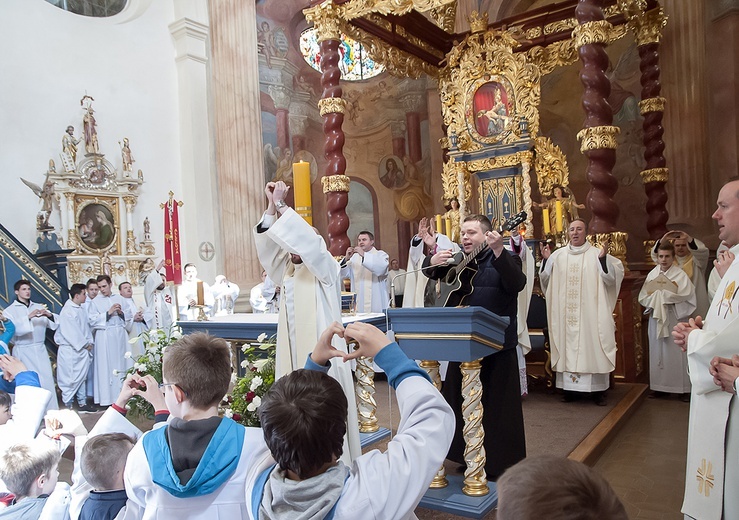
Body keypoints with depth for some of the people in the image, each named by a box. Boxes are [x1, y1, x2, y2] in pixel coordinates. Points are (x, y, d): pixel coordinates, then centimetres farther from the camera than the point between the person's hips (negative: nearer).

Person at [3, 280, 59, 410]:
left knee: (47, 379, -2)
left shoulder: (39, 307, 13)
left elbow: (56, 322, 7)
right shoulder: (9, 311, 3)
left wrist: (49, 315, -13)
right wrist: (29, 317, -24)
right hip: (23, 351, -3)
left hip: (40, 350, 3)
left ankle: (52, 412, 4)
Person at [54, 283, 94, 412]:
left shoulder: (81, 310, 10)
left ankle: (82, 403, 20)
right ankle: (68, 405, 9)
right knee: (70, 378, -1)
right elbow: (71, 333, -17)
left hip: (82, 349, 8)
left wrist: (90, 342, 3)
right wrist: (85, 344, -11)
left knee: (82, 377, 12)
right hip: (70, 350, -8)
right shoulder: (67, 311, -14)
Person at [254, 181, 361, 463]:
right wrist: (271, 206, -5)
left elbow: (308, 241, -16)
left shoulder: (326, 269, -1)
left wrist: (282, 205, -12)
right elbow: (266, 244, 5)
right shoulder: (287, 271, 14)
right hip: (292, 353, 6)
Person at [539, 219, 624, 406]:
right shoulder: (558, 255, 8)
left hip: (590, 314, -2)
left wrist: (603, 259, -20)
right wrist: (546, 260, -5)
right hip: (566, 315, 3)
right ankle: (571, 386, 13)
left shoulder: (596, 254, 1)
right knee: (568, 347, 4)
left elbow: (611, 279, -6)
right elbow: (546, 281, 9)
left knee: (593, 347, -1)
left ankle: (598, 390, 7)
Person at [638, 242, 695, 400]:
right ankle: (659, 386, 13)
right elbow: (643, 297, 3)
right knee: (658, 351, 6)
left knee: (677, 352, -2)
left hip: (675, 319, -3)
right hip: (657, 318, 4)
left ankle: (684, 388, 6)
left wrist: (659, 294, -10)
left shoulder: (680, 275, -2)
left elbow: (685, 296, -15)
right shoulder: (652, 275, 9)